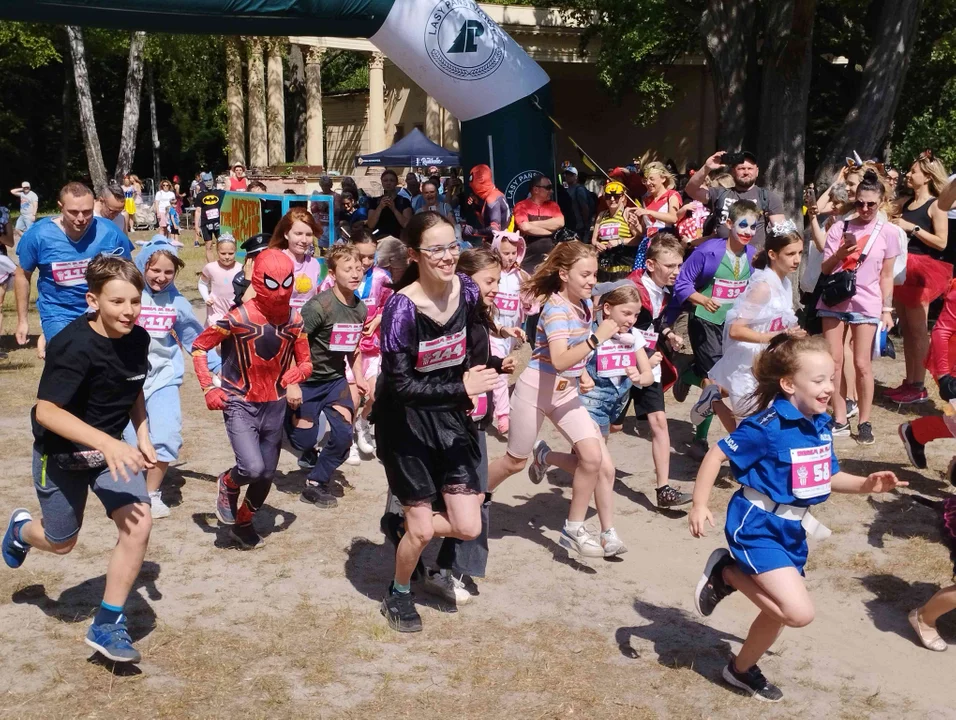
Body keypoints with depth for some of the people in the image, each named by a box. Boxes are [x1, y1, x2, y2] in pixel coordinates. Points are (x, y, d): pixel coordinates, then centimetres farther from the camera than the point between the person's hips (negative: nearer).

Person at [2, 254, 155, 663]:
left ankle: (107, 625, 0)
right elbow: (45, 411, -33)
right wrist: (107, 442, -41)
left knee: (139, 523, -15)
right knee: (61, 542, 14)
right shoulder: (75, 346, -29)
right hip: (61, 452, -5)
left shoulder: (137, 339, -8)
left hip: (112, 447, 5)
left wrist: (141, 436, -1)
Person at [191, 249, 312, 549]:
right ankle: (228, 484, 15)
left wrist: (297, 373, -17)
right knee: (252, 468, -22)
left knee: (266, 474, 12)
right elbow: (199, 347, -6)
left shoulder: (294, 319, -3)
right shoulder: (240, 317, -17)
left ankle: (243, 523, 39)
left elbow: (306, 362, 6)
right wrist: (208, 388, -12)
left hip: (274, 407, 5)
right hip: (240, 404, -5)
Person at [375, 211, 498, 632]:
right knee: (422, 529, 5)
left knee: (468, 528, 3)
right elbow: (399, 384, -25)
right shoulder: (402, 306, -24)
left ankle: (403, 528, 34)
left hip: (451, 416, 5)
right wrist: (461, 388, -27)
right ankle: (398, 596, 35)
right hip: (406, 421, -5)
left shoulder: (467, 290, -8)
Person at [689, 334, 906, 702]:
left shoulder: (820, 426, 2)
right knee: (799, 612, -19)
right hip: (757, 527, -8)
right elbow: (717, 455, -15)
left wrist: (865, 483, -2)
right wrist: (699, 505, -18)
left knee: (778, 613, 19)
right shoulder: (767, 427, -21)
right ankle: (726, 572, 0)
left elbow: (828, 477, 14)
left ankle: (742, 669, 42)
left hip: (792, 530, 8)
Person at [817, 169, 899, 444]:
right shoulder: (839, 228, 2)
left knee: (862, 364, -5)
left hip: (866, 305, -2)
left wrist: (887, 310, 2)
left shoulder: (888, 232, 1)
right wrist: (841, 252, -18)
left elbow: (886, 275, 6)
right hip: (834, 301, 2)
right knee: (833, 360, 1)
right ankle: (839, 420, 10)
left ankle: (864, 423, 6)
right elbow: (825, 269, 1)